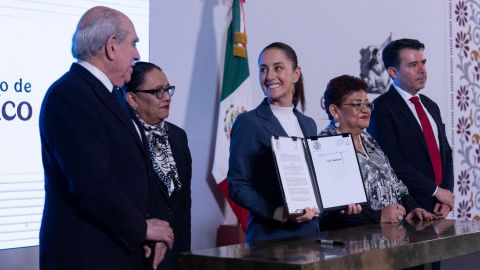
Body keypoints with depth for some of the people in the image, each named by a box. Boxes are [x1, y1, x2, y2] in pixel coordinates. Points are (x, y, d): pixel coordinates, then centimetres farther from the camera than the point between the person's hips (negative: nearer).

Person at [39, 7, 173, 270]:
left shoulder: (99, 93, 13)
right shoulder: (70, 94, -17)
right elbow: (91, 185, -24)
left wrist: (144, 227, 1)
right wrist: (141, 228, -12)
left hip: (117, 248, 9)